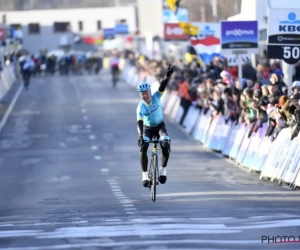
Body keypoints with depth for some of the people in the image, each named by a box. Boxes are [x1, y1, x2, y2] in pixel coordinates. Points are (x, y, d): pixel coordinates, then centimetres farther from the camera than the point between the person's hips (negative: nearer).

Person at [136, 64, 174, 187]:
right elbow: (140, 122, -32)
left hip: (160, 125, 1)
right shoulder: (140, 107, -22)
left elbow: (162, 86, -32)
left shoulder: (156, 97, -16)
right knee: (143, 147, -24)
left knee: (166, 145, -24)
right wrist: (140, 135, -49)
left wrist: (167, 76, -51)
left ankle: (163, 169, -3)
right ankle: (145, 175, -14)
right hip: (147, 128, -1)